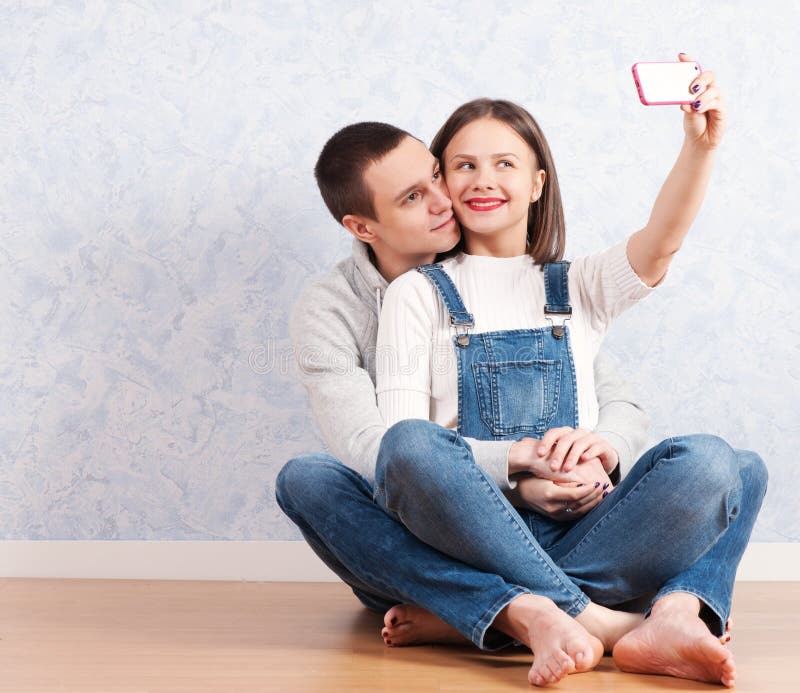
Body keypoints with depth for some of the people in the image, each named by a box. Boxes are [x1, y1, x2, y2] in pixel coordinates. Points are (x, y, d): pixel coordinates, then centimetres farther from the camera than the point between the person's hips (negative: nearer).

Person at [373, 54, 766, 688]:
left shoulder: (578, 287, 22)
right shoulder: (418, 294, 14)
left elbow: (659, 245, 0)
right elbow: (401, 436, 0)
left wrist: (701, 145, -18)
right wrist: (517, 470, -14)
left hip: (578, 529, 3)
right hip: (470, 527, -2)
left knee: (721, 465, -21)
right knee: (411, 447, -34)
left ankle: (538, 611, -33)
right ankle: (596, 617, -36)